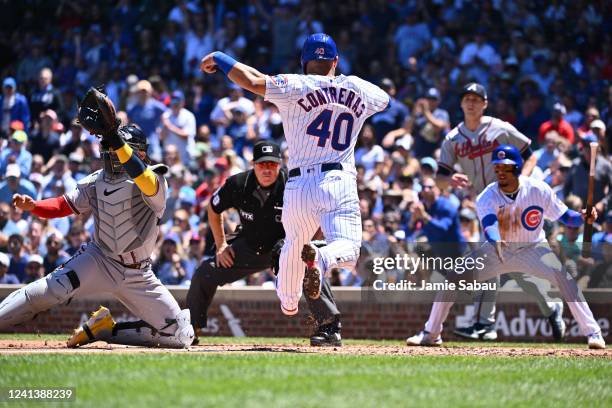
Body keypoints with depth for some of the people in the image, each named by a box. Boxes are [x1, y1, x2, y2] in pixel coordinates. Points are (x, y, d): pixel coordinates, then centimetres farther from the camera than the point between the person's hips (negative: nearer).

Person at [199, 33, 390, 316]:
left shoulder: (295, 86, -1)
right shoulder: (357, 89, 11)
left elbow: (252, 80, -14)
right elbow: (384, 99, 34)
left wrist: (219, 58, 1)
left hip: (298, 185, 0)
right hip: (340, 185, 0)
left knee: (293, 244, 24)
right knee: (347, 250, -9)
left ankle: (287, 302, 37)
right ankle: (321, 259, -42)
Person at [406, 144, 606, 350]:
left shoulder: (538, 190, -18)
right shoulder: (487, 197, -20)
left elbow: (565, 216, -9)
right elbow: (489, 224, -40)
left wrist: (583, 218, -32)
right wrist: (496, 242, -63)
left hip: (533, 248, -1)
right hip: (496, 248, 1)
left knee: (564, 277, -28)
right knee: (453, 278, -10)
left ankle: (592, 332, -19)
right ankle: (431, 334, 7)